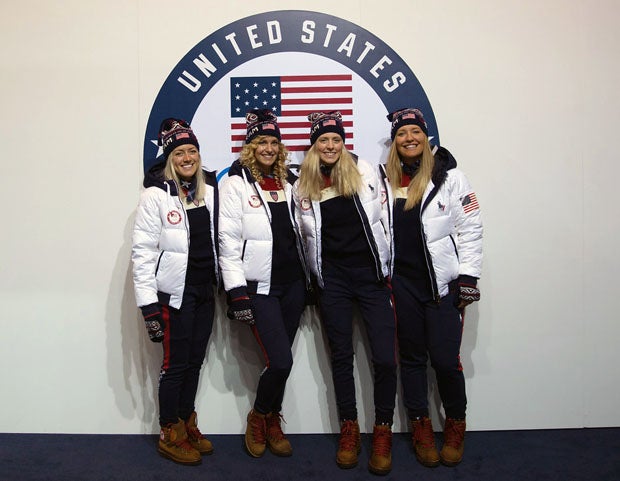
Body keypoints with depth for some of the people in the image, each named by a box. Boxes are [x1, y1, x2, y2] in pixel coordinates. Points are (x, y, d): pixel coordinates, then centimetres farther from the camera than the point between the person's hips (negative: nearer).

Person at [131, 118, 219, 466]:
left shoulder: (210, 190, 7)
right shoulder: (156, 194, -10)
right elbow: (143, 251, -13)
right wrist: (149, 304, -16)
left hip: (205, 290, 6)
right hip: (175, 292, -5)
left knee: (195, 360, 14)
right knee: (176, 363, 4)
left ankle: (187, 424, 31)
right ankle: (170, 435, 21)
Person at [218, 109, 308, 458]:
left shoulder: (289, 181, 12)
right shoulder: (236, 183, -5)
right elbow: (229, 242, -10)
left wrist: (311, 280, 14)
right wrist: (237, 292, -15)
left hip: (293, 283, 5)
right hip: (259, 286, -5)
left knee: (281, 361, 10)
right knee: (281, 361, -9)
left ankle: (273, 423, 29)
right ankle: (259, 417, 20)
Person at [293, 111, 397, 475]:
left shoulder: (365, 172, 2)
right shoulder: (303, 186, 6)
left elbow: (384, 215, 7)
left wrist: (388, 264, 6)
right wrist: (313, 276, 9)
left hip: (371, 272, -1)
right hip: (332, 278, 2)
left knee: (385, 357, -5)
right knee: (341, 355, 10)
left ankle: (383, 432, 15)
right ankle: (349, 429, 27)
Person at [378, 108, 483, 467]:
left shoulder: (449, 177, -1)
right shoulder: (385, 180, 7)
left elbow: (471, 228, -3)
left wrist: (467, 277, -8)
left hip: (443, 283, -3)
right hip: (403, 282, 3)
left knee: (445, 359, -3)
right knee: (412, 357, 11)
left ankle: (456, 424, 23)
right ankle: (421, 426, 29)